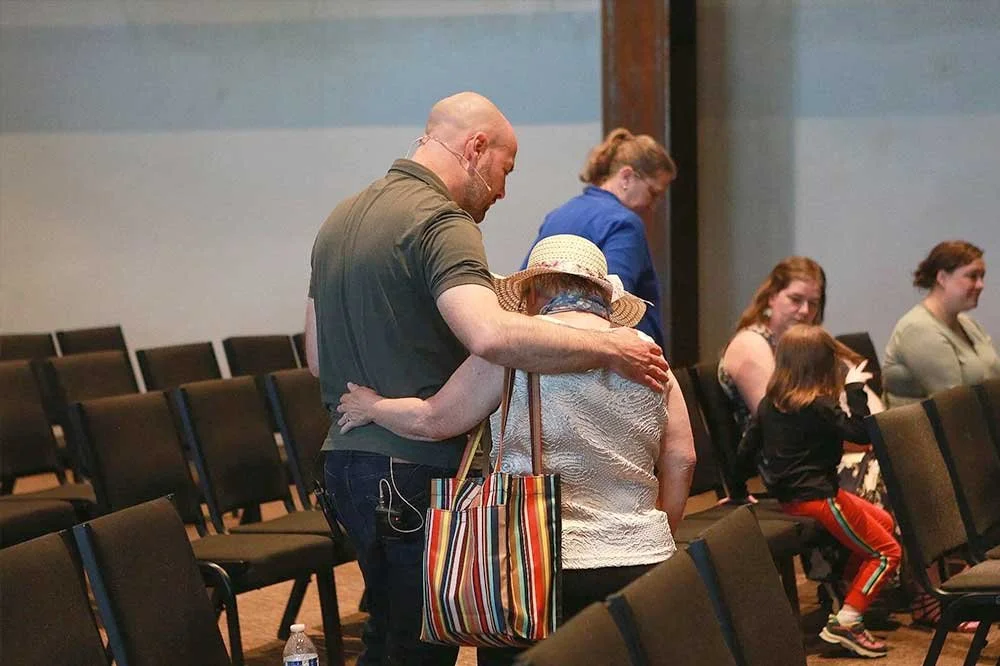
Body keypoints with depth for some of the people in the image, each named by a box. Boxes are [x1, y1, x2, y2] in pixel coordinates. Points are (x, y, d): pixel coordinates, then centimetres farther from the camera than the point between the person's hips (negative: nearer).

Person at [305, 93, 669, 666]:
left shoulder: (341, 219, 15)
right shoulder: (441, 223, -15)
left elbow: (318, 357, 20)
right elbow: (491, 335, -32)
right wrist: (607, 348, -25)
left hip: (346, 459, 9)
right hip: (415, 468, -9)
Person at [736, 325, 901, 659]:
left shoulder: (768, 403, 5)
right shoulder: (818, 407, -18)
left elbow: (746, 450, 9)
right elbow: (860, 432, -23)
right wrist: (855, 389, -16)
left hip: (789, 494, 9)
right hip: (816, 498, -9)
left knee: (884, 521, 23)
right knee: (887, 552, 0)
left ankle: (846, 591, 23)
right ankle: (845, 622, -6)